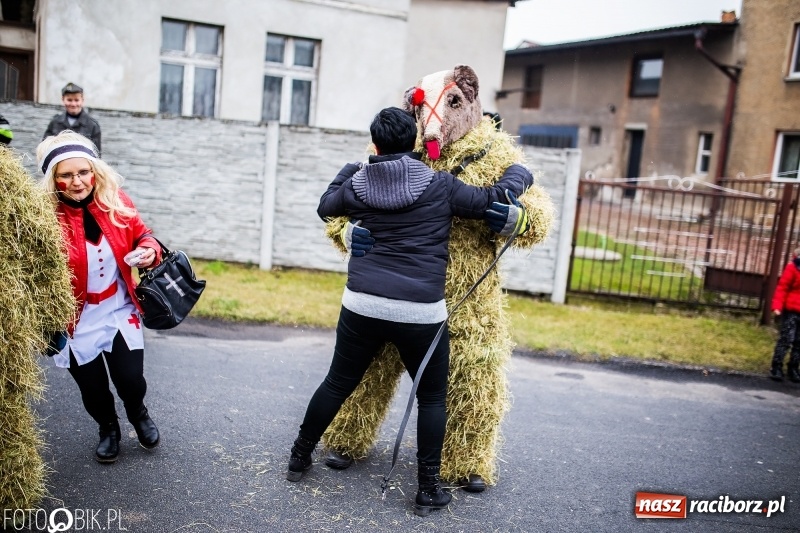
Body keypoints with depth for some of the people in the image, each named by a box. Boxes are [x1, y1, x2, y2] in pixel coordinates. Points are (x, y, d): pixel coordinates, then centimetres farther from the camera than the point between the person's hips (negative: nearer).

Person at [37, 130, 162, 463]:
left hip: (120, 310, 2)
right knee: (92, 389, 14)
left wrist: (149, 251, -16)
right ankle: (108, 429, 47)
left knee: (131, 380, 1)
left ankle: (138, 415, 39)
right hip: (77, 320, -1)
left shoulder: (116, 202, -9)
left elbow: (141, 234, 6)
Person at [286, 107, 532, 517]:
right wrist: (519, 172, 22)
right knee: (432, 397, 15)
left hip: (361, 307, 3)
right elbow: (492, 202, 2)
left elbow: (325, 207, 24)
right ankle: (428, 490, 21)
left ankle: (299, 458, 36)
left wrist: (349, 169, 39)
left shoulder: (356, 185, 5)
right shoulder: (440, 186, -4)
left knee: (337, 384, 20)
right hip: (421, 314, -3)